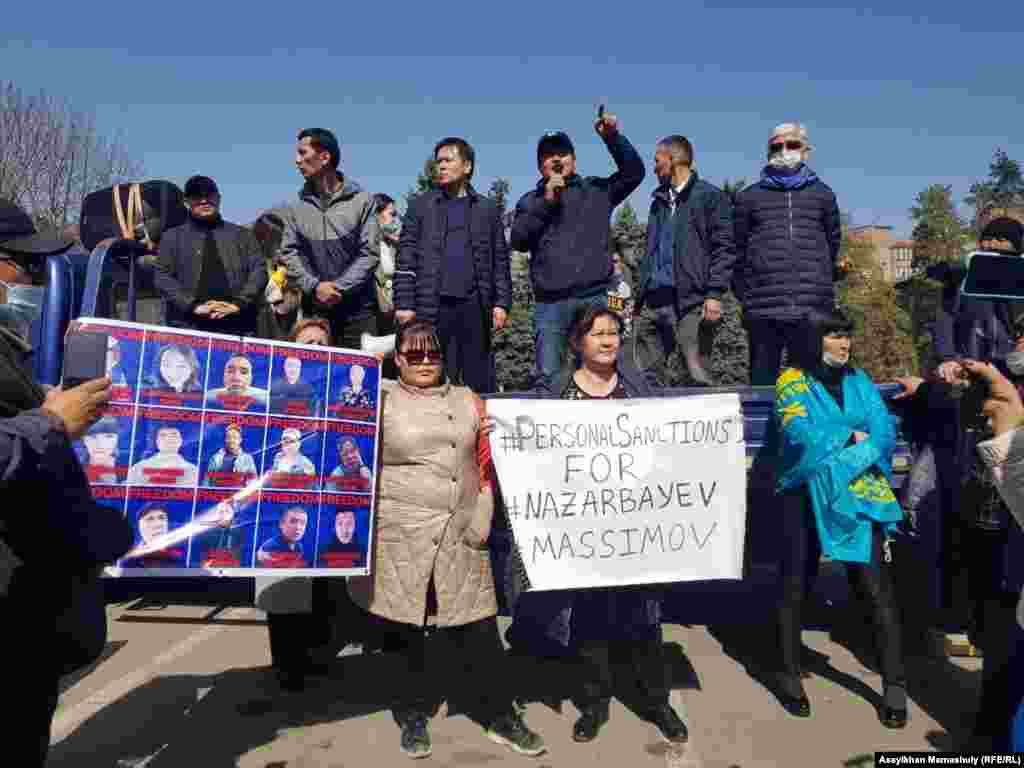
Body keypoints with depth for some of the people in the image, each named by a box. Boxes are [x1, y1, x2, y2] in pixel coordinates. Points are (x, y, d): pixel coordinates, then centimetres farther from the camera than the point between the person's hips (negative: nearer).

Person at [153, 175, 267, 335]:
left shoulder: (242, 235, 19)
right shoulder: (173, 236, 18)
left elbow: (259, 270, 8)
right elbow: (162, 276, 7)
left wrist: (238, 303, -7)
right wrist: (193, 305, -8)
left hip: (237, 326, 0)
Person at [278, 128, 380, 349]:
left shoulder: (361, 200, 0)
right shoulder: (296, 208, 10)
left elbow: (370, 253, -4)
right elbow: (289, 254, 5)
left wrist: (340, 288, -13)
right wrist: (314, 286, -11)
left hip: (357, 309, -2)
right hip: (313, 309, 3)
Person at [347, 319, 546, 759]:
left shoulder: (468, 402, 10)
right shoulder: (380, 401, 1)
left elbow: (486, 466, 11)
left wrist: (481, 521, 2)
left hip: (461, 538, 2)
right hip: (400, 538, -2)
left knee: (478, 630, 7)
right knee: (405, 629, 11)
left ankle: (502, 718, 25)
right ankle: (412, 716, 33)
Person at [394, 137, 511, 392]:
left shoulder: (487, 208, 13)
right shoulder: (420, 205, 10)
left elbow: (500, 260, 10)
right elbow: (406, 259, 4)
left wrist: (502, 303, 0)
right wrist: (404, 304, -5)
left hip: (475, 305, 1)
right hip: (432, 306, -1)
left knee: (479, 381, 3)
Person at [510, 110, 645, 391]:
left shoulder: (596, 190, 16)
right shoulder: (530, 201, 15)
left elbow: (634, 172, 8)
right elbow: (518, 241, 0)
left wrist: (613, 137, -3)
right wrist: (546, 202, -7)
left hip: (594, 297, 0)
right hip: (550, 302, 0)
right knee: (548, 377, -4)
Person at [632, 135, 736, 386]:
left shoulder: (710, 196, 4)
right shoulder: (658, 201, 24)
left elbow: (724, 248, -4)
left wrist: (715, 293, -15)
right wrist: (639, 297, 17)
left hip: (691, 302, -6)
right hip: (652, 303, 6)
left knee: (698, 378, -9)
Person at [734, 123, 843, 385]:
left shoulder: (822, 194, 16)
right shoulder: (749, 196, 12)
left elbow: (833, 244, 19)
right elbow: (738, 250, 11)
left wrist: (824, 285, 13)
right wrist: (744, 295, 6)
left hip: (815, 309, 1)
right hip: (763, 309, -1)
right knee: (762, 383, 1)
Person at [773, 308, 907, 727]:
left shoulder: (860, 381, 11)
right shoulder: (791, 381, 0)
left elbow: (886, 436, 0)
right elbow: (802, 435, -15)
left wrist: (840, 460, -15)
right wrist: (852, 436, -6)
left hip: (858, 495, 2)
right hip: (805, 496, -2)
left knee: (878, 590, -2)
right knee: (795, 588, 7)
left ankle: (895, 685, 13)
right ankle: (790, 676, 23)